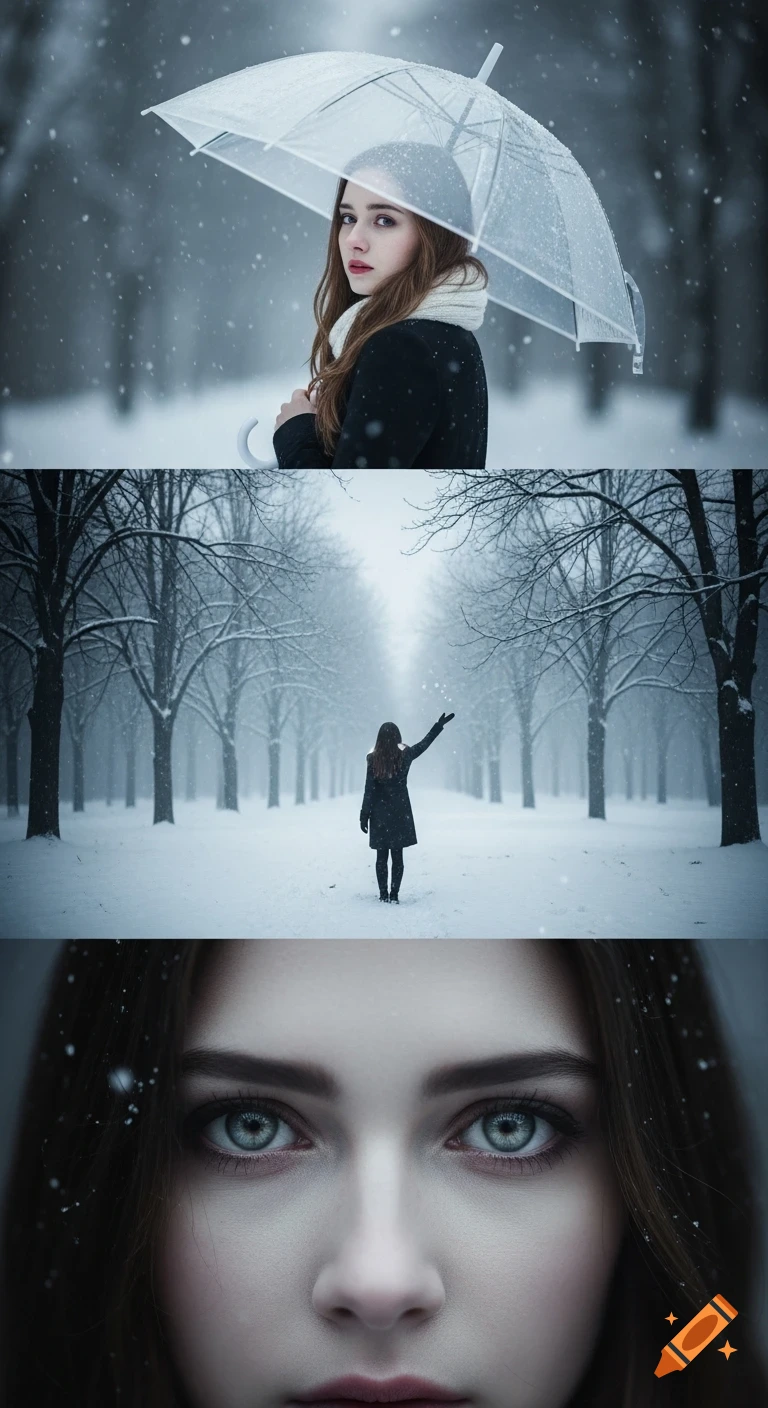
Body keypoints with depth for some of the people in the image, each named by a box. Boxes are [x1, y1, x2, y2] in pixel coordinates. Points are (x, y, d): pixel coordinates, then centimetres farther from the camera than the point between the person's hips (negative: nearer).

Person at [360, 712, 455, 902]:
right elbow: (424, 744, 11)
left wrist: (364, 814, -2)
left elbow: (369, 790, -8)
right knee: (397, 856, 4)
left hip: (380, 815, -1)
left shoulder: (373, 760, -9)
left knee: (381, 856, 8)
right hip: (400, 813, 1)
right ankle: (394, 895, 2)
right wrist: (439, 725, 23)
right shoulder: (405, 756, -5)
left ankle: (383, 894, 9)